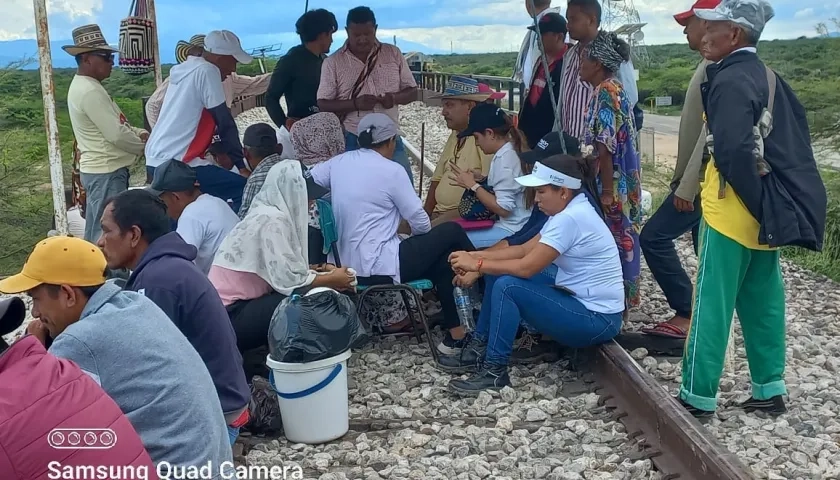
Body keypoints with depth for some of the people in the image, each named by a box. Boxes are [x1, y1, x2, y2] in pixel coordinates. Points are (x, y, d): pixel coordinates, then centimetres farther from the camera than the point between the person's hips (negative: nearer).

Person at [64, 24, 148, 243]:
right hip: (107, 172, -10)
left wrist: (140, 134, 3)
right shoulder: (90, 91, -19)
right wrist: (144, 145, -5)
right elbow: (117, 134, -22)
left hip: (98, 170, 10)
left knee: (96, 231, 16)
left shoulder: (83, 86, 14)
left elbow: (116, 124, 19)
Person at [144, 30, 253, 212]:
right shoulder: (207, 71, -11)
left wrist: (221, 150, 15)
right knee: (245, 190, -11)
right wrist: (240, 163, -1)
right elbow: (224, 121, -9)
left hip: (156, 161, 10)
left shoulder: (186, 69, 16)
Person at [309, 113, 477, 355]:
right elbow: (421, 223, -8)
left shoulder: (338, 162, 4)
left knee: (444, 258, 20)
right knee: (451, 233, 8)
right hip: (380, 267, -8)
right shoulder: (390, 170, -13)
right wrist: (417, 234, 16)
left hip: (350, 266, 8)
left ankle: (454, 331, 22)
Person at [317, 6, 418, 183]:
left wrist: (395, 97, -15)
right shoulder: (333, 62, -2)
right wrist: (355, 104, -20)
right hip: (353, 142, -2)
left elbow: (412, 92, 7)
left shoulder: (393, 54, 3)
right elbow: (323, 105, -4)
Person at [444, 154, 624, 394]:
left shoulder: (570, 219, -24)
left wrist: (477, 264, -13)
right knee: (499, 275, 5)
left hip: (596, 319, -10)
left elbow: (525, 268, -24)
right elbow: (524, 250, 7)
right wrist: (476, 255, -2)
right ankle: (479, 349, 13)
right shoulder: (569, 211, 6)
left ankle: (494, 373, -10)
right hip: (579, 300, 10)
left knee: (507, 286, -22)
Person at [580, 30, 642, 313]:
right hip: (622, 183, 9)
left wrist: (606, 192, -20)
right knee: (619, 243, 13)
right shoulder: (613, 89, 13)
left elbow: (605, 146, -20)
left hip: (613, 187, -9)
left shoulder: (605, 92, -16)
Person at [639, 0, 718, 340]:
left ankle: (685, 315, -3)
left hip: (703, 180, -10)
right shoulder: (711, 66, 15)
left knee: (653, 236, -9)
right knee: (706, 251, 11)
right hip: (701, 178, 10)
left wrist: (687, 185, -23)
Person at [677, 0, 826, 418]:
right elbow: (793, 143, 16)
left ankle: (698, 396, 7)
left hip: (733, 210, -9)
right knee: (763, 304, 15)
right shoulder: (767, 77, 13)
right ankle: (769, 390, 24)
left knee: (712, 306, -1)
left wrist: (757, 204, -18)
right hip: (765, 210, 9)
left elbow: (733, 152, -28)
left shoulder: (730, 82, -15)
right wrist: (773, 204, 14)